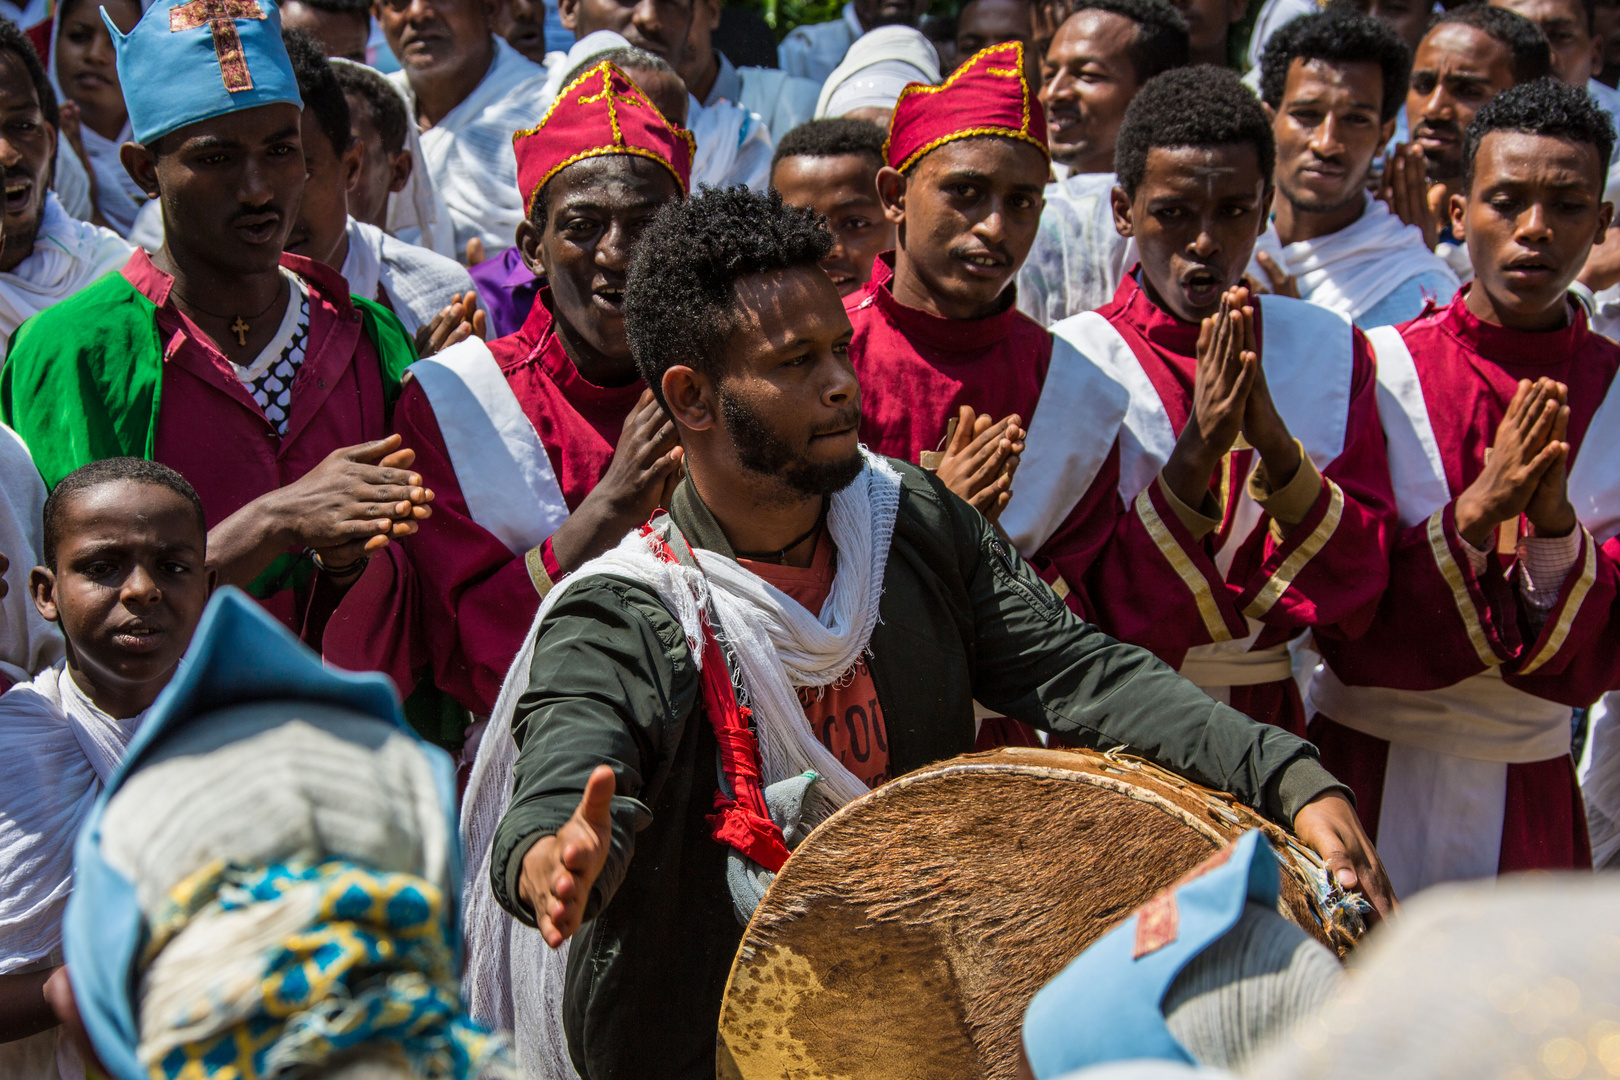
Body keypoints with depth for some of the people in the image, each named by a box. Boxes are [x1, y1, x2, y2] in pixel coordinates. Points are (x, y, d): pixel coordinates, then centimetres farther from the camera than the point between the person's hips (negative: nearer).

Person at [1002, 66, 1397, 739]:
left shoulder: (1328, 350, 2)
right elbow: (1063, 623, -13)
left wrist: (1275, 440, -18)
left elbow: (1354, 595, -4)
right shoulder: (1076, 362, -8)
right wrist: (1196, 452, -22)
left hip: (1266, 727, 2)